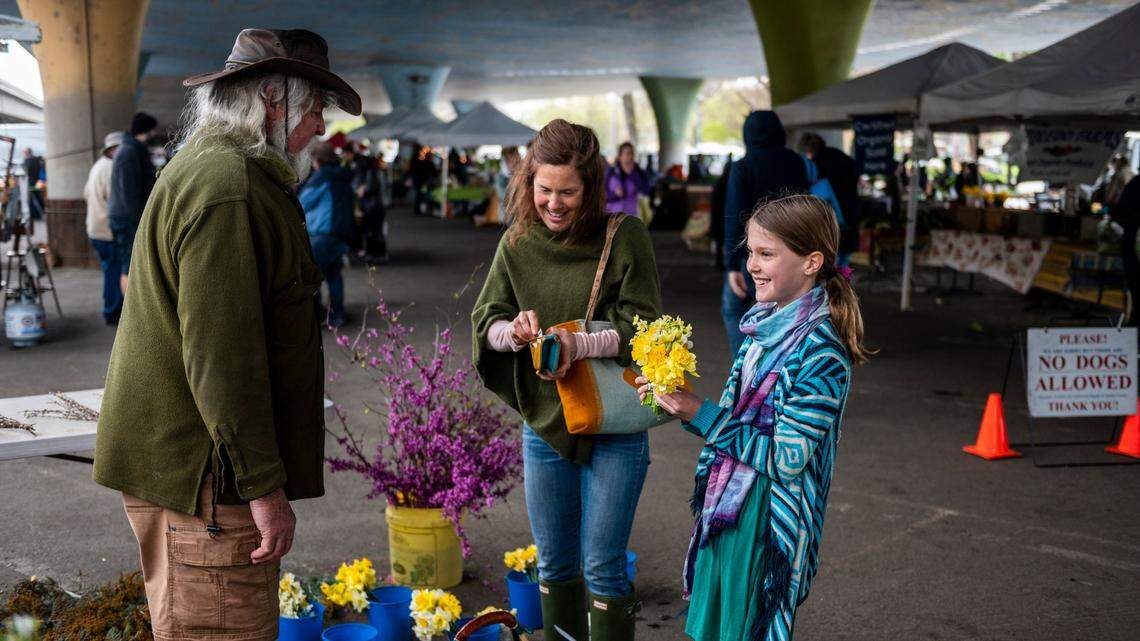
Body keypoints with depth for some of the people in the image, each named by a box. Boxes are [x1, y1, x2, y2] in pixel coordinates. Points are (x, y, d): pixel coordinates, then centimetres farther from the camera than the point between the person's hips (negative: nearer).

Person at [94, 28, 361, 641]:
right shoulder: (227, 188, -19)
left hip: (177, 460, 11)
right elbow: (221, 355, -25)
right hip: (205, 474, -11)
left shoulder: (205, 167, 17)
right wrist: (265, 486, -21)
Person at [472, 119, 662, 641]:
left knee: (602, 567, 3)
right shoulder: (517, 243, 1)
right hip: (544, 422, 4)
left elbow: (643, 328, -13)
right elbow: (485, 323, 0)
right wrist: (513, 332, -22)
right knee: (554, 566, 16)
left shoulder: (624, 237, -10)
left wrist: (580, 345, -28)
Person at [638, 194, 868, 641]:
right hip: (727, 505, 8)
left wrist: (701, 414, -20)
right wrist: (676, 399, -2)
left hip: (767, 520, -8)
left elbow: (788, 456, -22)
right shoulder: (767, 325, 4)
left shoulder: (819, 350, -20)